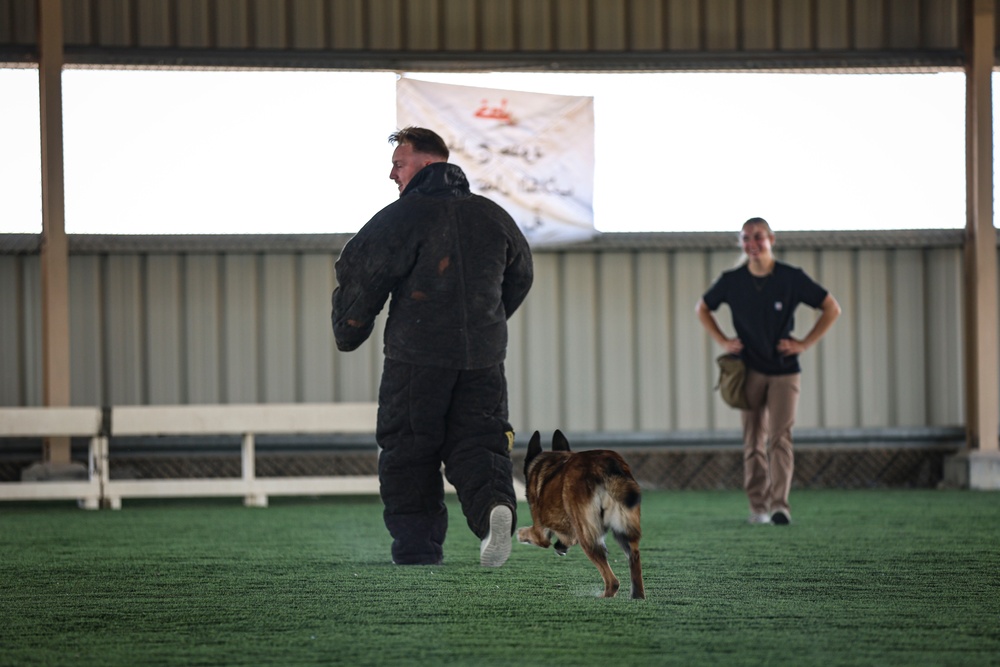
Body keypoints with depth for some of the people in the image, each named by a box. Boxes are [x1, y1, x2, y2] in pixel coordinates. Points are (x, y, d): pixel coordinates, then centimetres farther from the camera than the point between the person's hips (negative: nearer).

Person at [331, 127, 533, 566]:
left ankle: (416, 553, 4)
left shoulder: (401, 218, -7)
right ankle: (495, 505, -26)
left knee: (408, 456, 6)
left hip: (416, 360, -4)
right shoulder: (493, 217, 12)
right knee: (477, 445, 4)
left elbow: (360, 278, -7)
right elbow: (520, 277, 25)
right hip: (484, 359, 4)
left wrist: (348, 334, 9)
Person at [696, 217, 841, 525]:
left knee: (780, 437, -13)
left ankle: (779, 505, -19)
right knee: (754, 442, 4)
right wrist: (723, 341, 4)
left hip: (784, 370, -2)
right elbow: (703, 309, 16)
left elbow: (832, 309, 0)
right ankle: (758, 506, 11)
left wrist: (804, 344, -6)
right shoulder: (732, 281, -3)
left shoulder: (792, 278, -7)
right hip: (750, 370, 2)